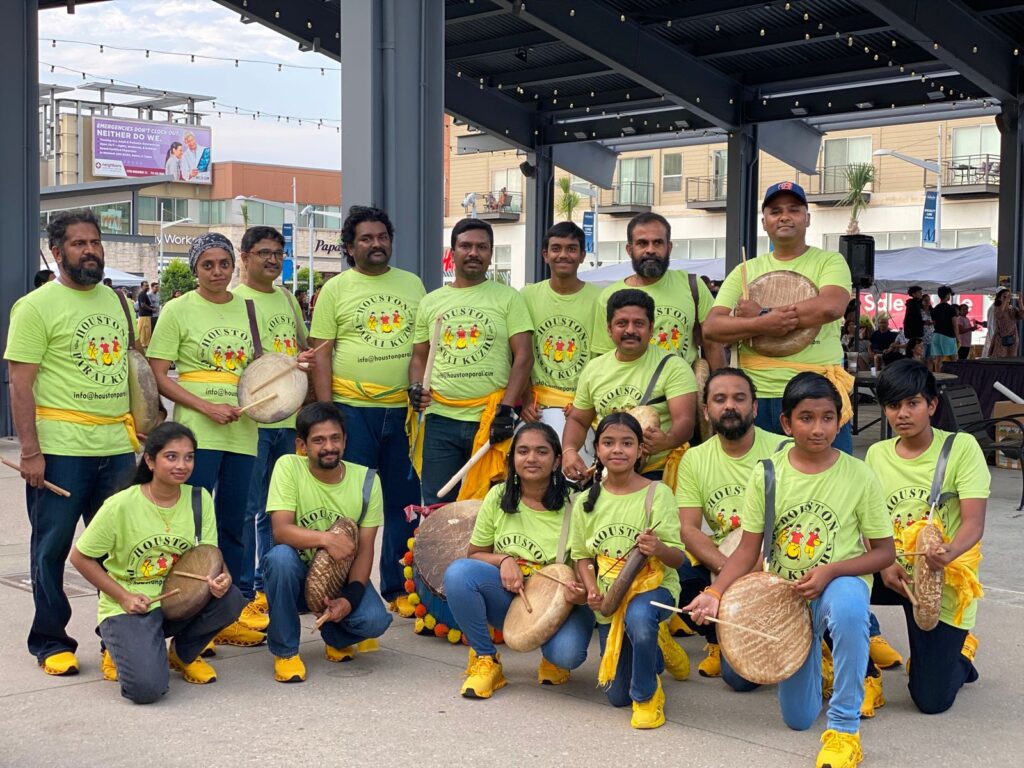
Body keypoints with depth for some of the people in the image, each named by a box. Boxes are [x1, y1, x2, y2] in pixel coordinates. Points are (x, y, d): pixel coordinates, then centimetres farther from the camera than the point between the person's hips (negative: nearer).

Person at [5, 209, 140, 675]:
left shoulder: (115, 301, 13)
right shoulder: (36, 306, -6)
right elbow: (20, 383, -10)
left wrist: (139, 426, 12)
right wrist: (30, 451, -16)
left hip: (116, 445, 5)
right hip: (61, 448, -5)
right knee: (52, 547, 4)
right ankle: (50, 642, 16)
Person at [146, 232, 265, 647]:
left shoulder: (247, 309, 11)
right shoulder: (179, 310, -2)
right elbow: (160, 377, -6)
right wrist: (207, 408, -15)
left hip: (242, 432, 5)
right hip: (196, 431, -5)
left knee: (232, 525, 10)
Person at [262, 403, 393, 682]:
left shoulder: (367, 480, -8)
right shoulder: (288, 467, -14)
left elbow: (365, 549, -8)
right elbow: (281, 531, -25)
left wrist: (350, 598, -22)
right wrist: (326, 538, -42)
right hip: (298, 575, -1)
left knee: (375, 620, -27)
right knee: (280, 556, -35)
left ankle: (336, 638, 13)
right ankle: (285, 651, -14)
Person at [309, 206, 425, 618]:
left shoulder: (412, 285, 12)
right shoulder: (335, 289, 3)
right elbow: (322, 353, 0)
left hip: (405, 410, 3)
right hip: (353, 410, -3)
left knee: (404, 503, 8)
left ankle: (398, 588, 19)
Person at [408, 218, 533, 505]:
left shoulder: (508, 298, 4)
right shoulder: (431, 302, 14)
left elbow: (524, 357, -3)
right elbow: (419, 356, 20)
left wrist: (506, 408, -13)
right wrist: (415, 388, -1)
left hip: (489, 419, -3)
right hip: (440, 419, 3)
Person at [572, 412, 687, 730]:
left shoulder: (656, 493, -11)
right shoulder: (586, 501, 0)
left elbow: (677, 558, -12)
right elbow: (582, 556, 8)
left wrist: (658, 548, -36)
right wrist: (592, 589, -11)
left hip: (653, 585, -4)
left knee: (638, 617, -42)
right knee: (616, 697, 8)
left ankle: (647, 695, -14)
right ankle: (658, 648, 39)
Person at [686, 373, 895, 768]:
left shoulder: (859, 475, -12)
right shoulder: (766, 475, -8)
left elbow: (884, 552, -7)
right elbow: (748, 549, -5)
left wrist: (830, 571, -23)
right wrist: (715, 592, -21)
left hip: (841, 583, -2)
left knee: (847, 609, -42)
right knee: (798, 717, 6)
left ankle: (844, 729, -24)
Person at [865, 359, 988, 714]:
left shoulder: (962, 447, -8)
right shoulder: (877, 455, 4)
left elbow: (974, 523, -16)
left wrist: (949, 552, -38)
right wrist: (885, 565, -19)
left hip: (943, 580, -4)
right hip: (892, 573, 4)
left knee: (932, 700, -8)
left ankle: (958, 653, 28)